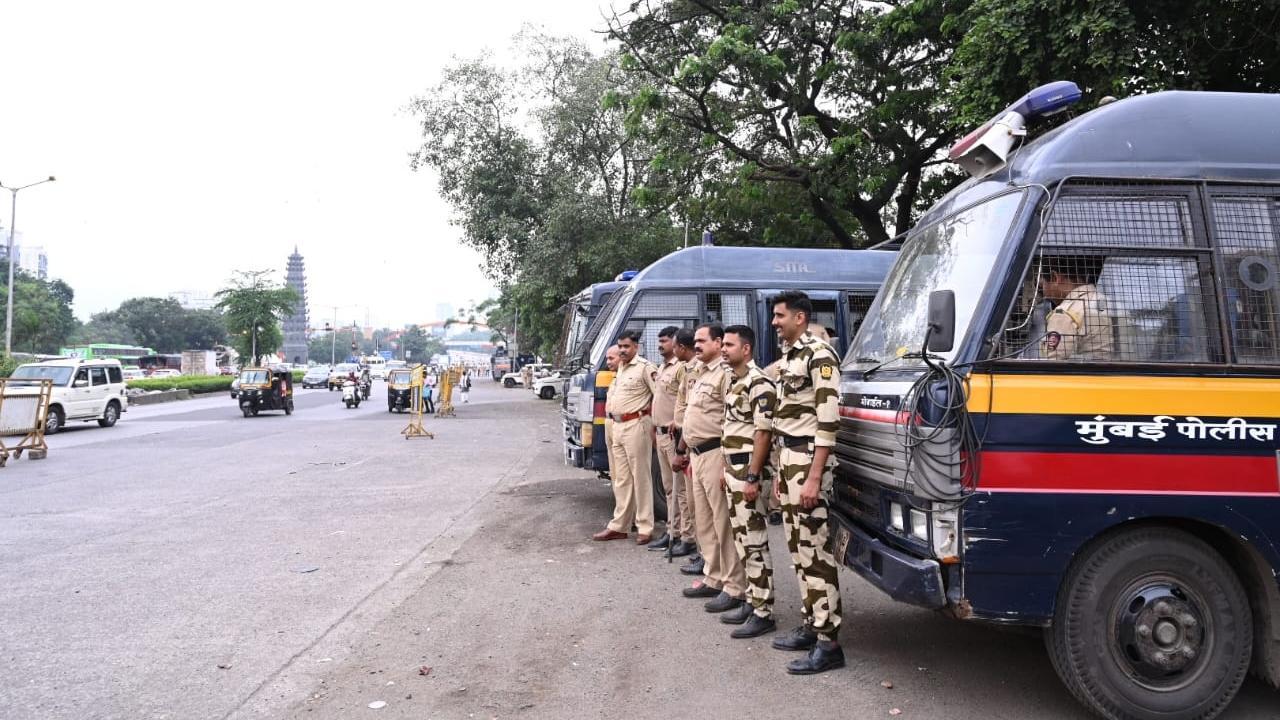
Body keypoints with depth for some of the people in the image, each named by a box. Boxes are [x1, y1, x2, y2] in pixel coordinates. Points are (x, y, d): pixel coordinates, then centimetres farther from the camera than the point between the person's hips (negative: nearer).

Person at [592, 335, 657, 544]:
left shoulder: (645, 367, -11)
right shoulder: (621, 368, 16)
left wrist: (654, 423, -14)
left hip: (636, 425, -9)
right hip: (618, 426, 9)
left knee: (640, 478, -3)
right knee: (621, 479, 13)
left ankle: (645, 528, 3)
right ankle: (619, 526, 20)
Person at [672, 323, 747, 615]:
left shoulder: (725, 373, -13)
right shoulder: (702, 374, 19)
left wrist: (727, 463, -23)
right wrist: (688, 450, 23)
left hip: (715, 454, -10)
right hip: (698, 454, 10)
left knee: (724, 523, -6)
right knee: (704, 522, 16)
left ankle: (735, 588, 0)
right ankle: (713, 578, 26)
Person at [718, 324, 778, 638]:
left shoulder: (758, 382, -14)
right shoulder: (733, 380, 15)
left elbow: (763, 433, -18)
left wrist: (752, 477, -21)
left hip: (748, 471, -9)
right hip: (733, 469, 9)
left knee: (754, 543, -6)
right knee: (741, 541, 13)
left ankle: (763, 613, 0)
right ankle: (752, 602, 22)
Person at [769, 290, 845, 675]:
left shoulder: (819, 355, -13)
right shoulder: (789, 357, 16)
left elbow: (828, 420, -19)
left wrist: (814, 478, -22)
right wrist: (781, 472, 20)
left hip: (808, 460, -9)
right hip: (788, 459, 9)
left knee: (815, 550, -7)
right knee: (798, 549, 13)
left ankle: (828, 643, -2)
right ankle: (811, 625, 23)